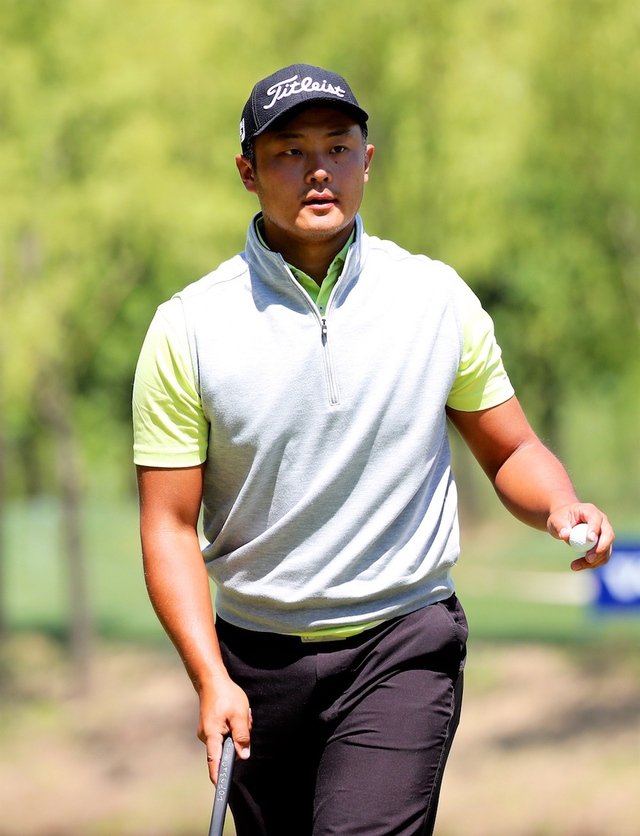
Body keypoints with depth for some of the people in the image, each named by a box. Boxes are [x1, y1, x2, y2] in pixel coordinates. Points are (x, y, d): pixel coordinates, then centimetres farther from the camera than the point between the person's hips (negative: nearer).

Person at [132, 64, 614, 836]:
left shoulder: (439, 299, 0)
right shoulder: (187, 329, -4)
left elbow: (510, 451, 11)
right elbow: (170, 525, -4)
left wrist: (562, 509, -11)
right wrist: (211, 677, -16)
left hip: (404, 644, -1)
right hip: (256, 656, 1)